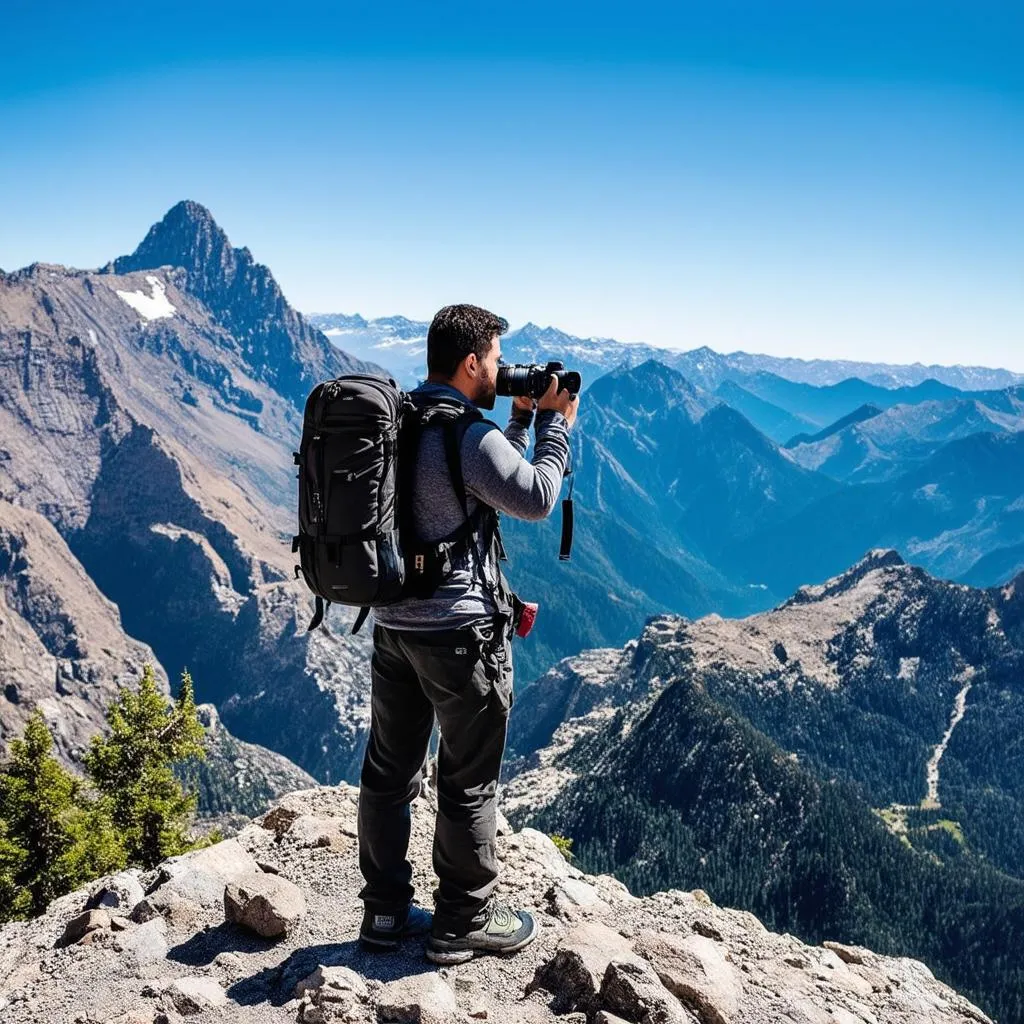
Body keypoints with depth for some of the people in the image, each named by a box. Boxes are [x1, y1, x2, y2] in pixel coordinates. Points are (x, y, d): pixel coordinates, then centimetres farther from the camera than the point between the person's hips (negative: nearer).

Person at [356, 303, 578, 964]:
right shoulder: (469, 435, -18)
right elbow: (536, 500, -11)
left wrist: (521, 420, 16)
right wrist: (556, 423, -1)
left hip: (393, 624, 9)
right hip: (460, 632, -8)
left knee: (390, 770, 15)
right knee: (470, 784, 6)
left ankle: (387, 910, 28)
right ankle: (464, 923, 19)